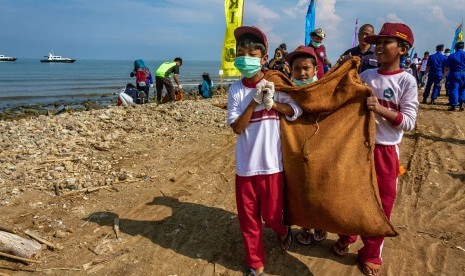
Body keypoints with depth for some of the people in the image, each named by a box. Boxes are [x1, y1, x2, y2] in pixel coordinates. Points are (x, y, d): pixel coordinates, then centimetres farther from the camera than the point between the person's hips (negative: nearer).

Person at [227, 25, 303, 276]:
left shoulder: (274, 84, -5)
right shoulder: (235, 90, -1)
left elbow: (296, 112, -5)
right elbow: (237, 127, -9)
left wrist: (273, 103, -19)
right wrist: (255, 102, -19)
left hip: (271, 163, -2)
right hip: (245, 165, 2)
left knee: (271, 215, 11)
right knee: (248, 218, 11)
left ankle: (283, 231, 47)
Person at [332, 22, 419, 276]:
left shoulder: (406, 81, -9)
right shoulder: (366, 75, 2)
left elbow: (409, 122, -13)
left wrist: (381, 109, -27)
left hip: (385, 151, -3)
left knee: (382, 203, 8)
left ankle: (371, 254, 28)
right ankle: (346, 238, 39)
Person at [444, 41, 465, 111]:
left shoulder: (451, 56, -3)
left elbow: (447, 68, -3)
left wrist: (446, 74, 10)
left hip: (455, 74, -2)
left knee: (454, 89, -1)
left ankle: (453, 106, -2)